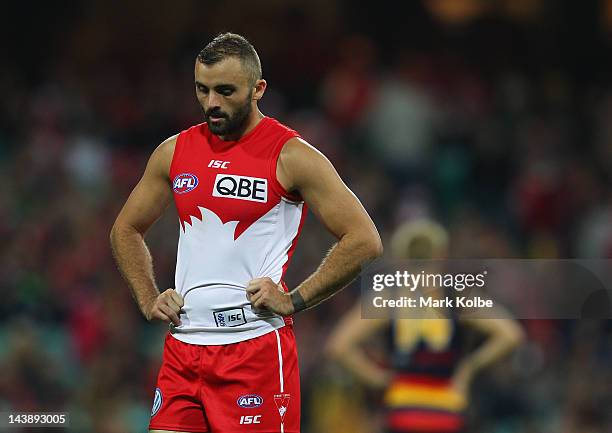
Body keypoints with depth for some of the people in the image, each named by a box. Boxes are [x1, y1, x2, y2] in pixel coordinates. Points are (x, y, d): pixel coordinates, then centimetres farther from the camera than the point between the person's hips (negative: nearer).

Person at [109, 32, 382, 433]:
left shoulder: (290, 156, -5)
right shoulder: (175, 152, 11)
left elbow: (364, 241, -9)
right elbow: (126, 230, 25)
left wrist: (293, 301, -10)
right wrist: (148, 300, 12)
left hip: (256, 347, -5)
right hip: (183, 345, 5)